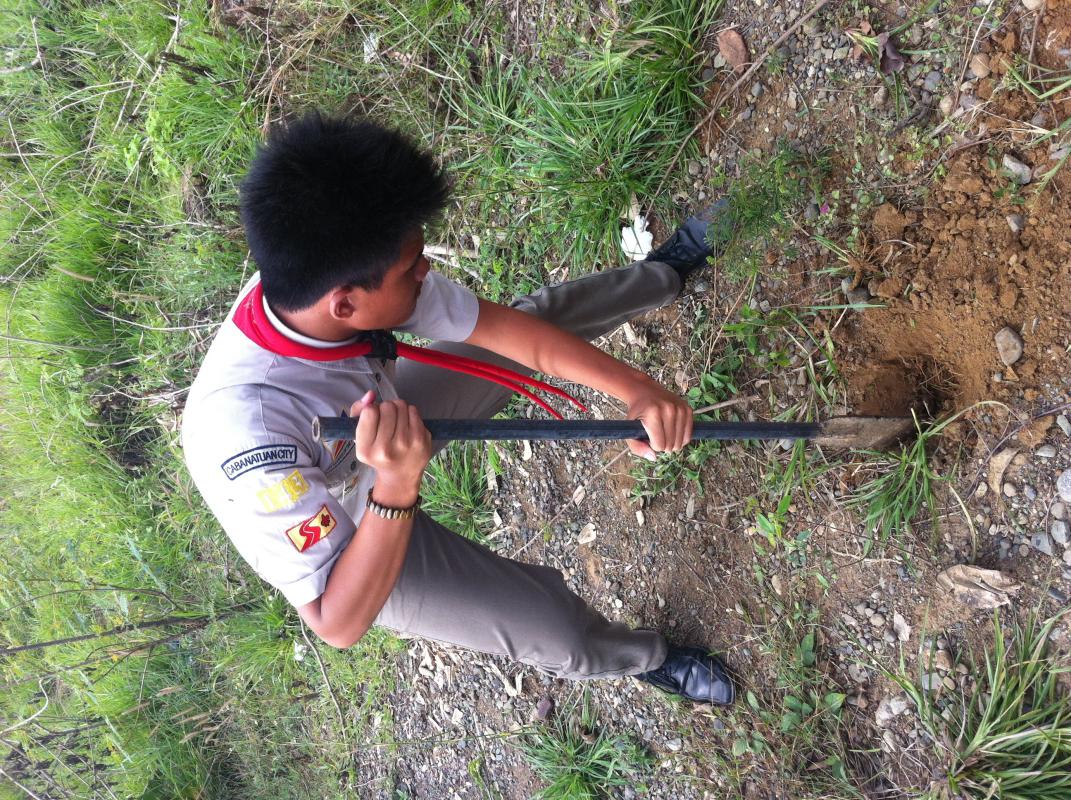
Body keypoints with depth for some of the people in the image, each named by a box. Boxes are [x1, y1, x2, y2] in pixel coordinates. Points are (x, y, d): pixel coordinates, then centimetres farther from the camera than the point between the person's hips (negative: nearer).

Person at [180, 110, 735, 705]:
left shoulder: (334, 277, -30)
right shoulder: (252, 436, -47)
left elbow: (512, 330, -21)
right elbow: (338, 623, -38)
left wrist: (634, 387, -28)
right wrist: (397, 485, -51)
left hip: (370, 425, 6)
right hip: (352, 536, -5)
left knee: (543, 314, 10)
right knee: (560, 633, -6)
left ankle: (665, 273, 42)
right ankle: (647, 658, 32)